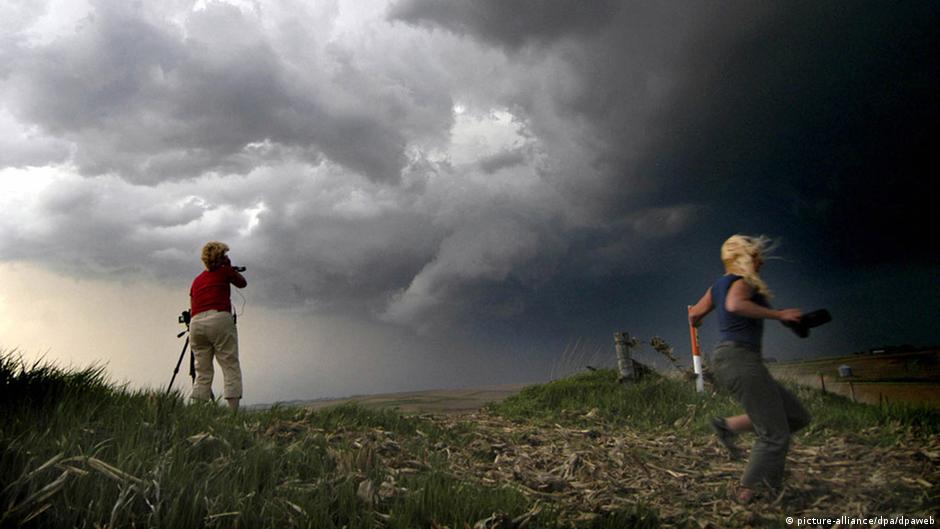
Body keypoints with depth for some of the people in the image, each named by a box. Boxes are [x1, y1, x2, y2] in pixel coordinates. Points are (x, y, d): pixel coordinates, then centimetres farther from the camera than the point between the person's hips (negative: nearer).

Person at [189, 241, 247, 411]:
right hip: (220, 320, -5)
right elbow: (243, 283, 26)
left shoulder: (196, 280, 24)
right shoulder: (225, 271, 10)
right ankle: (233, 412, -12)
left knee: (203, 372, 8)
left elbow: (192, 308, 22)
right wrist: (230, 267, 29)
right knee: (231, 368, -4)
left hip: (196, 324, 5)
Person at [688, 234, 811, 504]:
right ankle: (746, 491, 9)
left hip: (725, 360, 9)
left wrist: (695, 319, 45)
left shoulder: (720, 284, 17)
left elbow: (695, 314, 22)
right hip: (741, 359, -9)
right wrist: (778, 314, -25)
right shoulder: (742, 282, -9)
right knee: (775, 435, 0)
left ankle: (728, 425, 6)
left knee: (797, 415, 12)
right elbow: (735, 305, -33)